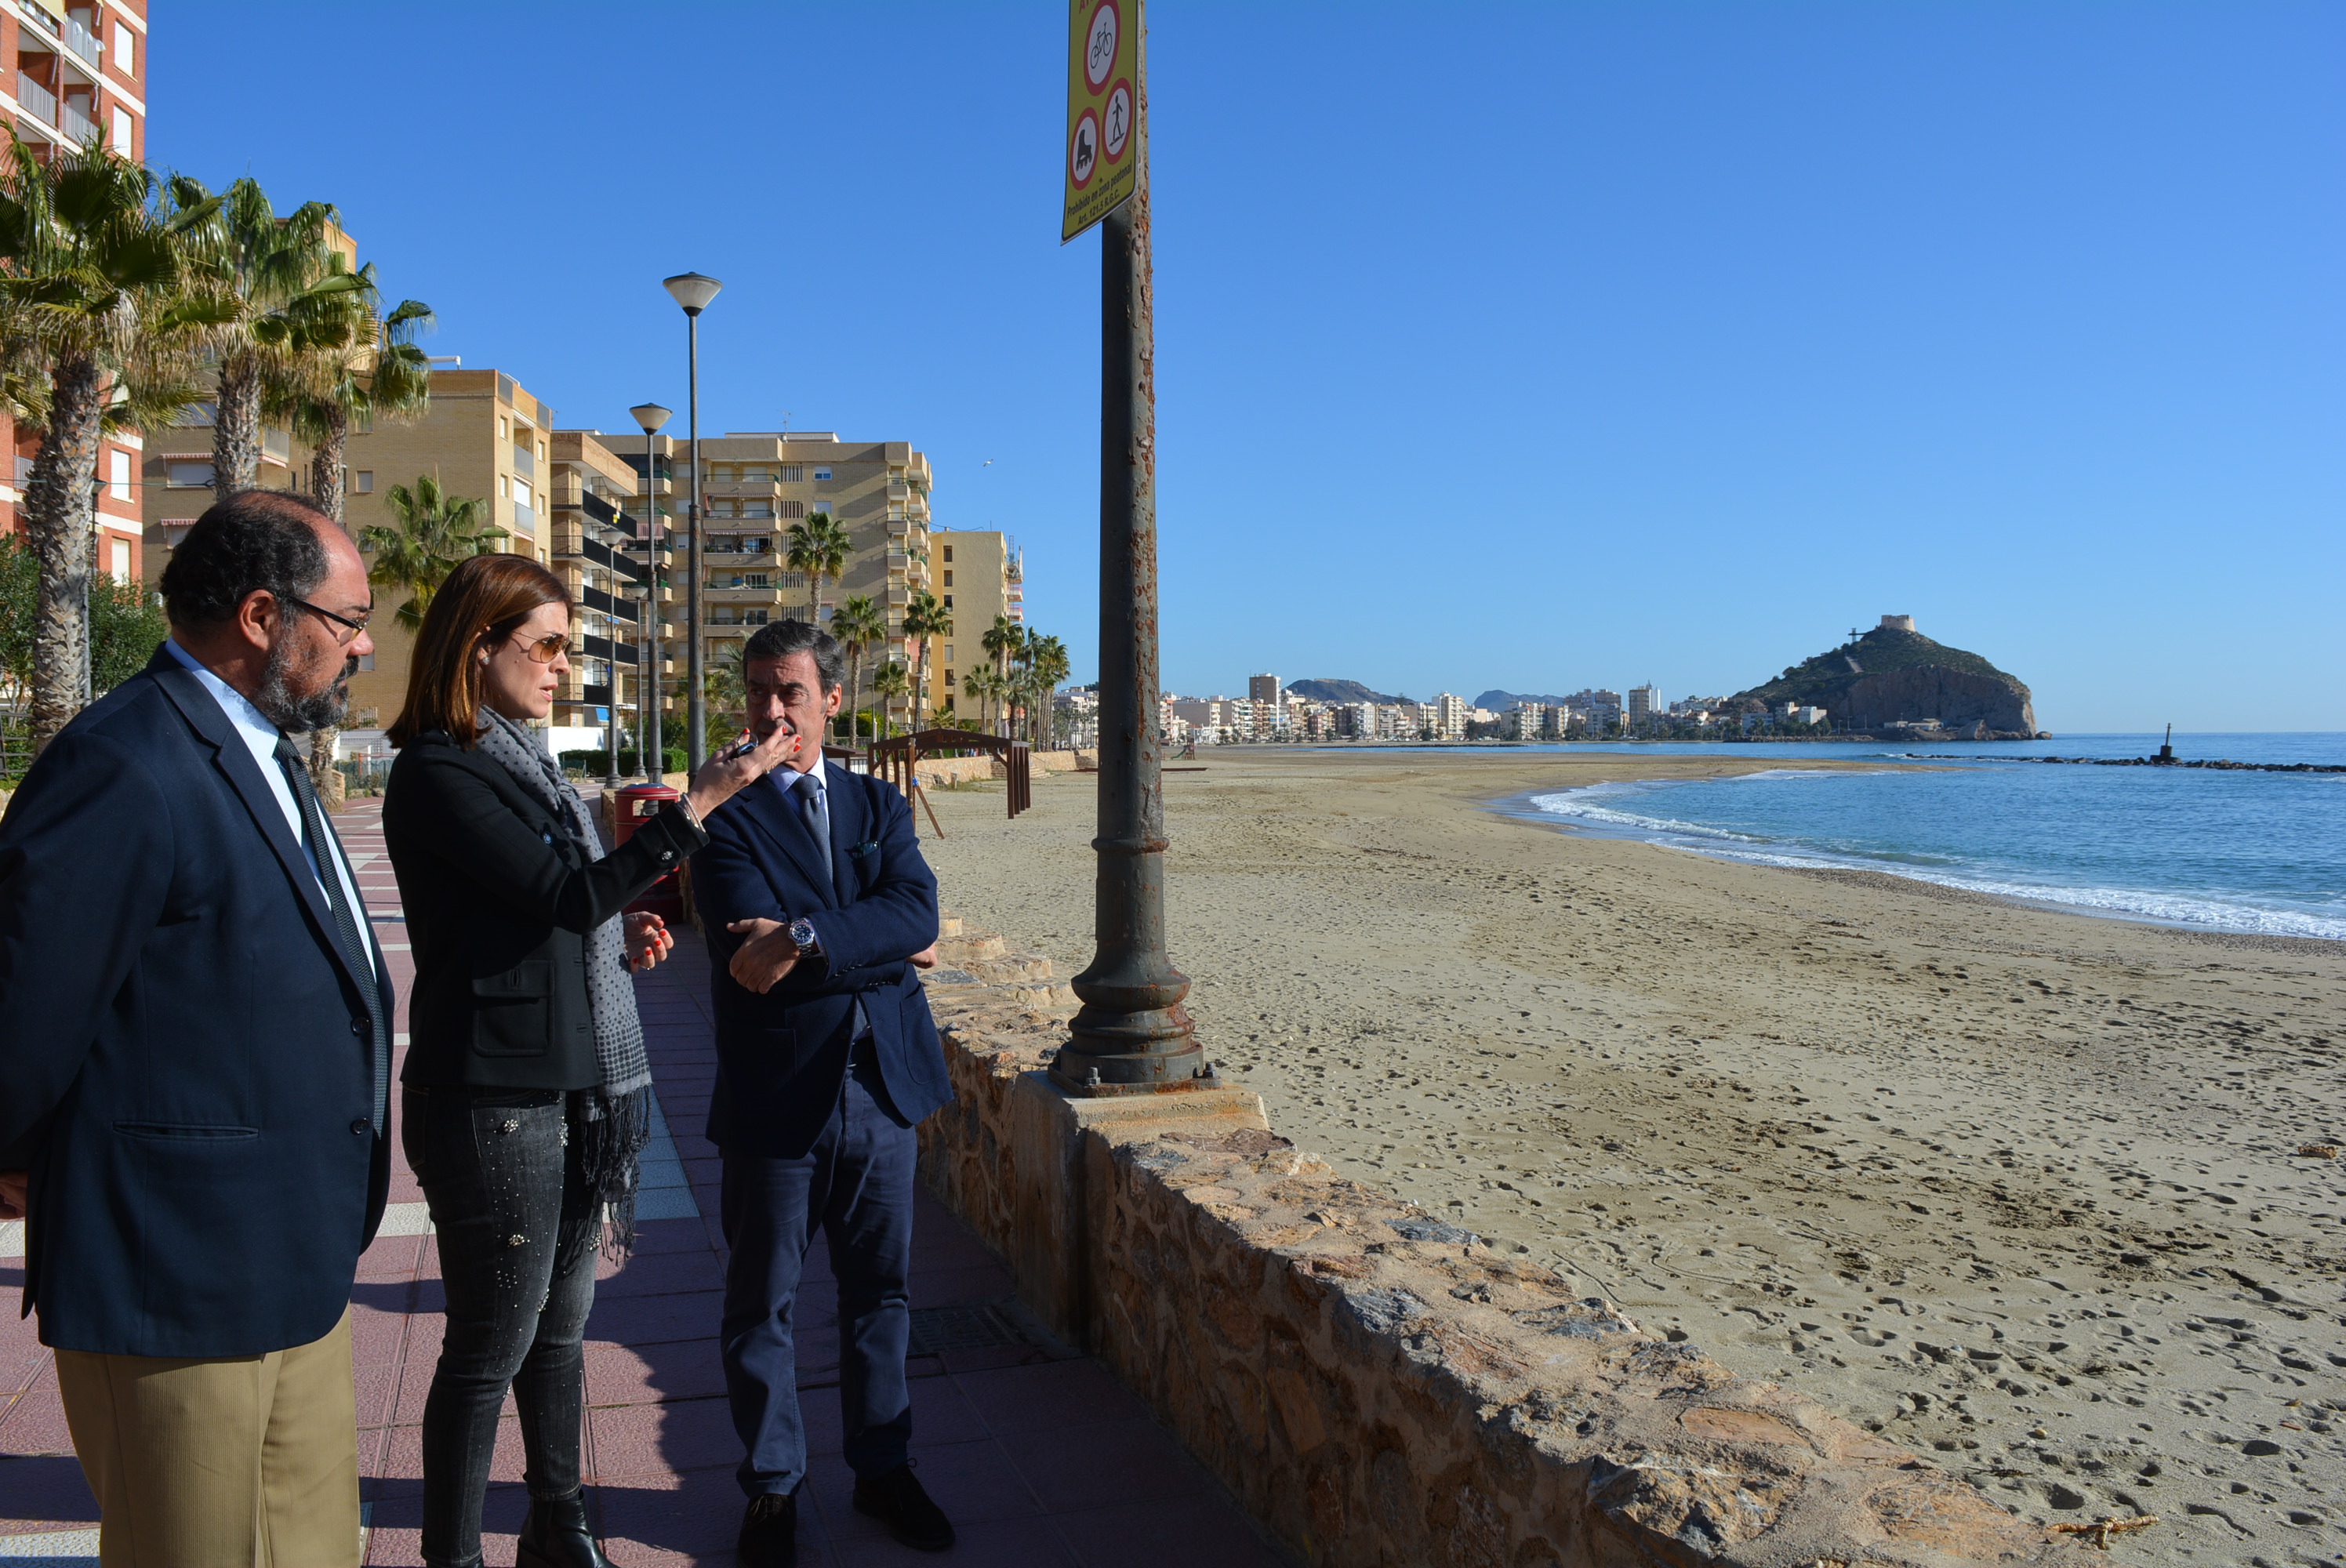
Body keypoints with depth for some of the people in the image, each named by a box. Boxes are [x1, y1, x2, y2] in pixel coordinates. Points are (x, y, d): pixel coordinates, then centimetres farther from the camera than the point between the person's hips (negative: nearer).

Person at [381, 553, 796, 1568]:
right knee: (492, 1347, 3)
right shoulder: (438, 772, -14)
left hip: (571, 1090, 9)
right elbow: (571, 893, -21)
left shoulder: (518, 761, 14)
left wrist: (621, 935, 4)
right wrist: (700, 802, -24)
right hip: (496, 1100, -9)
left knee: (561, 1322, 19)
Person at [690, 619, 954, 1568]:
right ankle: (773, 1488, 30)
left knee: (880, 1292, 16)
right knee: (762, 1307, 11)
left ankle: (882, 1466, 34)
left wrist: (804, 939, -24)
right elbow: (750, 951, -18)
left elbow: (916, 911, -10)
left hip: (880, 1088, 3)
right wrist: (882, 951, -13)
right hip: (775, 1098, -3)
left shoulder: (879, 805, 7)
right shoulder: (724, 819, -5)